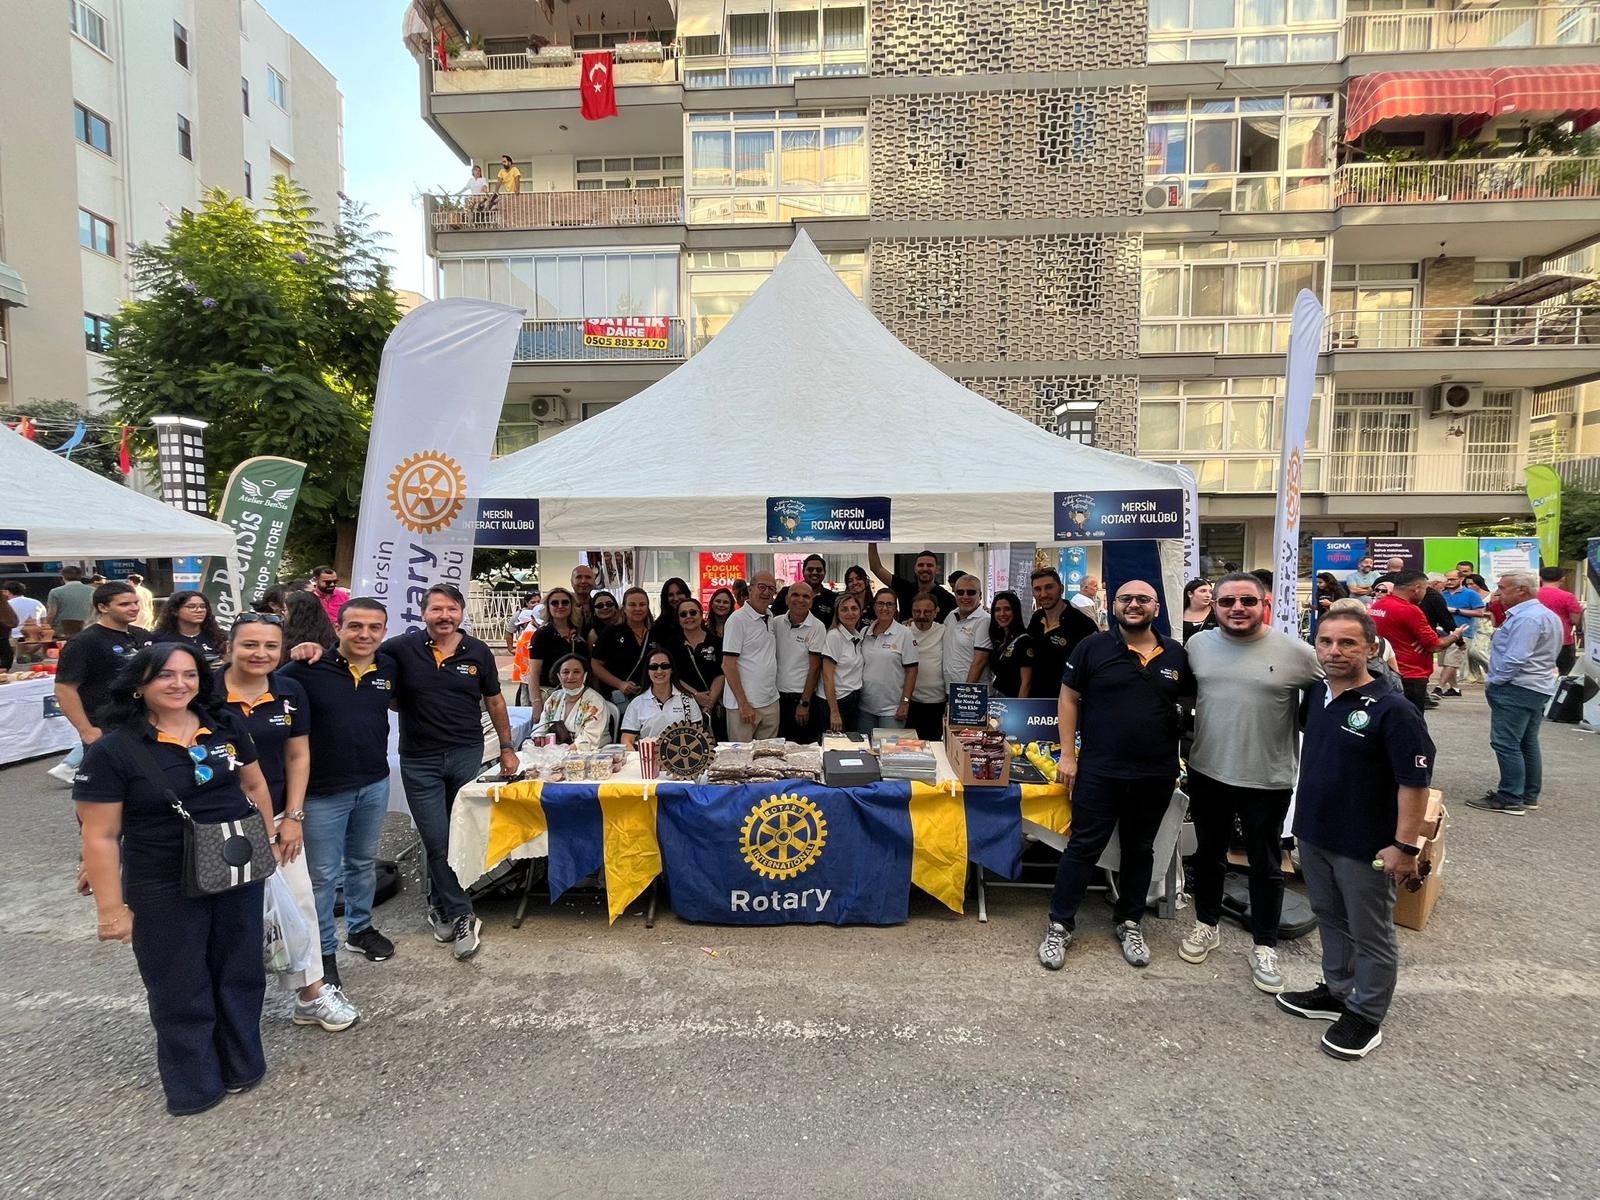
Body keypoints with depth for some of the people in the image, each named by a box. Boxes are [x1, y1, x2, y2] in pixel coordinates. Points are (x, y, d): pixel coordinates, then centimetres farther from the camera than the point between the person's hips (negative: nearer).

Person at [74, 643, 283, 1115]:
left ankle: (242, 1066, 38)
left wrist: (269, 841, 12)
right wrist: (111, 908, -12)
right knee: (180, 989, 12)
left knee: (240, 974, 17)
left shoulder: (225, 729, -1)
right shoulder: (112, 750, -14)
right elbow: (101, 836, -12)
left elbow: (254, 786, 11)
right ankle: (194, 1086, 32)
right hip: (166, 891, -4)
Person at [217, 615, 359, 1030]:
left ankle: (312, 992, 22)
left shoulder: (290, 692, -1)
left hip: (275, 818, 4)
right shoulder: (206, 694, -12)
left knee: (299, 901, 8)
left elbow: (298, 756, 6)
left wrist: (293, 816, 2)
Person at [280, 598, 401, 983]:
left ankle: (360, 928, 41)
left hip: (374, 785, 5)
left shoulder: (389, 668, -2)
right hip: (323, 790, -4)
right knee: (323, 874, 8)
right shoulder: (308, 669, -16)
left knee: (363, 862, 22)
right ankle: (323, 949, 26)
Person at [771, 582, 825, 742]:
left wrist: (804, 703, -9)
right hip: (777, 695, 3)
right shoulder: (776, 622, 3)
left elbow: (814, 667, -8)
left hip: (802, 696, -3)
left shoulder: (817, 627, -8)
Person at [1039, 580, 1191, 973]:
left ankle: (1129, 923, 33)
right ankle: (1059, 925, 16)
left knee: (1140, 851, 17)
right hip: (1099, 771, -3)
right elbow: (1068, 698, -2)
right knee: (1083, 848, 4)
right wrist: (1067, 754, -6)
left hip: (1156, 775, 3)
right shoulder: (1093, 647, -6)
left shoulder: (1176, 654, 3)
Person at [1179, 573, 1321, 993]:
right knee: (1208, 854, 18)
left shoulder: (1294, 652, -11)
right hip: (1207, 773, 3)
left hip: (1267, 780, -2)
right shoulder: (1197, 644, -1)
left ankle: (1264, 946, 29)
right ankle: (1207, 925, 38)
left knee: (1266, 866, 13)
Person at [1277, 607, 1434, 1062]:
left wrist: (1405, 845, -19)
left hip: (1366, 846, -7)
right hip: (1313, 835, 7)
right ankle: (1337, 991, 40)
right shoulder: (1315, 694, 0)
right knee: (1331, 919, 22)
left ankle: (1365, 1016, 27)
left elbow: (1414, 782, -19)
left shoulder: (1392, 710, -20)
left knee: (1370, 934, 12)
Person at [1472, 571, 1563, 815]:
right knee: (1528, 744, 16)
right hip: (1538, 687, 11)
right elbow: (1549, 655, 22)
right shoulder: (1547, 615, 16)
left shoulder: (1527, 618, -20)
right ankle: (1529, 796, 23)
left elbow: (1514, 659, -25)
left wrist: (1493, 682, -12)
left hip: (1517, 688, -11)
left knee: (1506, 744, -6)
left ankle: (1510, 799, -3)